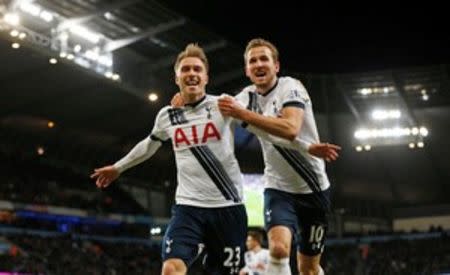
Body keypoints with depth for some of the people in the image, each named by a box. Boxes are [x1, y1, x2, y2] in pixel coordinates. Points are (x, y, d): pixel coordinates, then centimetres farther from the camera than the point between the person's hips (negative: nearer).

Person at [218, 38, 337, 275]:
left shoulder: (290, 87, -13)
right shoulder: (248, 96, 2)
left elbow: (291, 129, -30)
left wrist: (242, 114, -34)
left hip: (313, 187, -2)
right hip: (278, 188, 2)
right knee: (278, 248, -24)